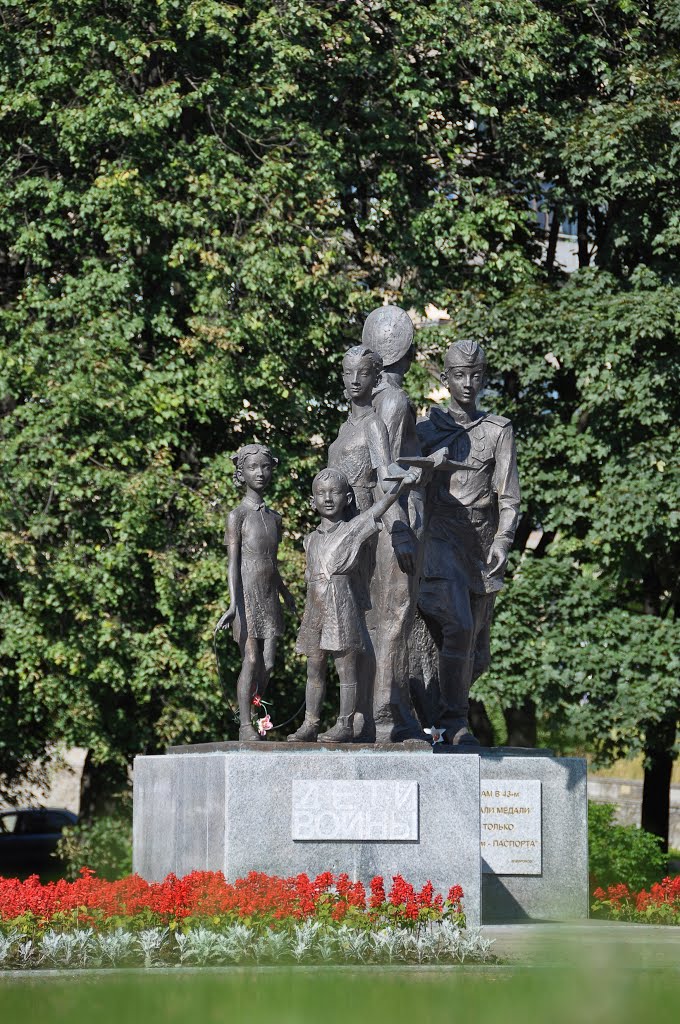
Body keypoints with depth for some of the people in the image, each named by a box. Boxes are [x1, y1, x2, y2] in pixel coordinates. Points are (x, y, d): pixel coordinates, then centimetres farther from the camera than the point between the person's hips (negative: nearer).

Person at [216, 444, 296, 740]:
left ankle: (253, 714, 12)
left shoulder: (274, 518, 13)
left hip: (269, 599, 6)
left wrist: (285, 593, 35)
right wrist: (233, 604, -20)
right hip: (247, 596, -6)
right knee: (251, 661, -8)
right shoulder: (237, 516, -5)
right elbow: (233, 563, -11)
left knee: (268, 664, 1)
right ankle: (245, 725, -2)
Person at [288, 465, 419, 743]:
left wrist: (401, 485, -25)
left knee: (346, 668, -2)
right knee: (314, 670, 9)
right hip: (315, 612, 5)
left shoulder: (353, 530, -2)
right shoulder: (312, 540, 14)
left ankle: (345, 725, 0)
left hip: (344, 610, -5)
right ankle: (310, 724, 14)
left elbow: (378, 508, -13)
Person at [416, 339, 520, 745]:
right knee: (458, 626, -23)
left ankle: (439, 711, 24)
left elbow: (508, 494, 2)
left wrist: (503, 540, -13)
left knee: (476, 652, 5)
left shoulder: (498, 430, 9)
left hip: (482, 545, 2)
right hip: (441, 539, -2)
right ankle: (455, 721, -17)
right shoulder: (427, 429, 10)